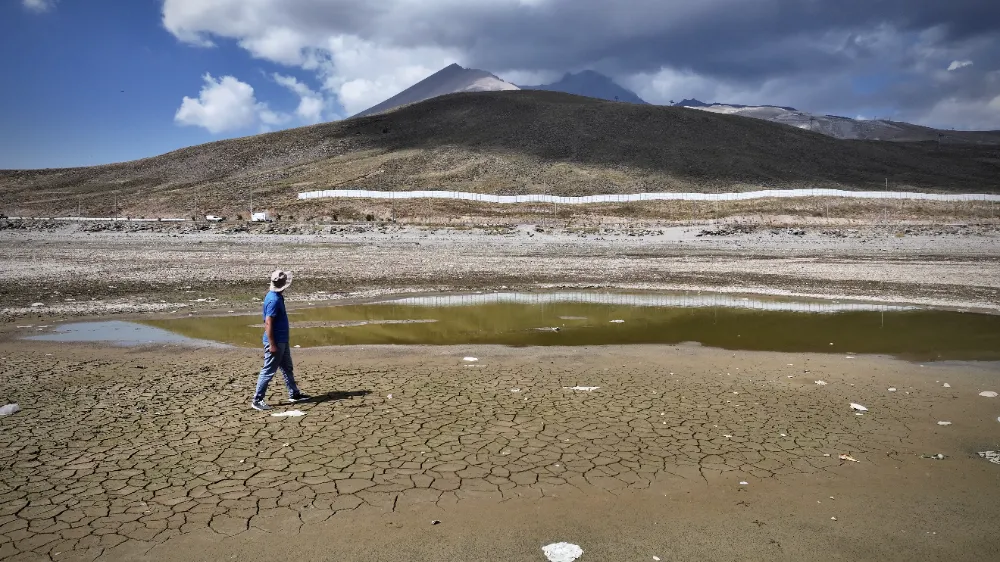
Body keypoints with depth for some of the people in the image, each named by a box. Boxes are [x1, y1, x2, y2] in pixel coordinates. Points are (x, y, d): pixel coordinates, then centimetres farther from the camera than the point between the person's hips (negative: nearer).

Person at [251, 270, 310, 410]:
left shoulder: (277, 297, 8)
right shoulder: (273, 300, -23)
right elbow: (268, 323, -25)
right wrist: (272, 344, -25)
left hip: (282, 341, 11)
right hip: (275, 342, -11)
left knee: (287, 368, 18)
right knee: (268, 372, -3)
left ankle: (294, 394, 29)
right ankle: (257, 400, 5)